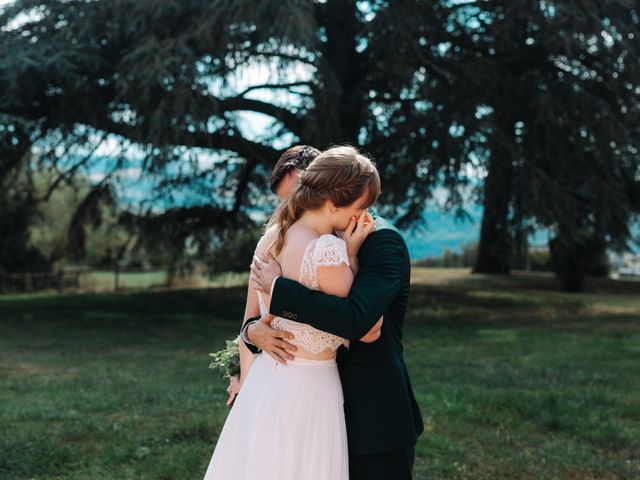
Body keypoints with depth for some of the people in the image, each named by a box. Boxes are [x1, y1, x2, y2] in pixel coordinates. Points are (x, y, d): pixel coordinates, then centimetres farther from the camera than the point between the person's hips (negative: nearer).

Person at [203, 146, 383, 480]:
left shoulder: (269, 239, 3)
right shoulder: (328, 250, -21)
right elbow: (369, 330, -14)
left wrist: (247, 378, 22)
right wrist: (352, 256, -10)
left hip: (263, 381, 8)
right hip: (308, 389, -7)